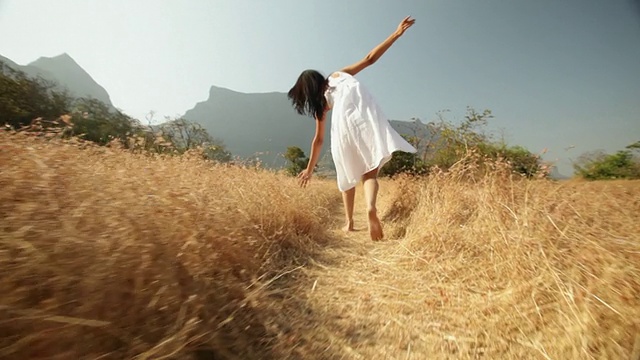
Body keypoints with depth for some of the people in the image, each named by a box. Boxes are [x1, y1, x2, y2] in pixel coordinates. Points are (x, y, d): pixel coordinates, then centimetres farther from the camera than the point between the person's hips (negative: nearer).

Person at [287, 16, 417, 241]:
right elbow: (370, 58, 20)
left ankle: (349, 222, 20)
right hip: (366, 115, 0)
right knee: (370, 172, 3)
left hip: (343, 123, 0)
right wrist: (397, 33, 27)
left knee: (348, 176, 19)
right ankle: (371, 207, -27)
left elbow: (318, 140, 22)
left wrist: (310, 169, 29)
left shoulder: (322, 103, 24)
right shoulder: (340, 74, 30)